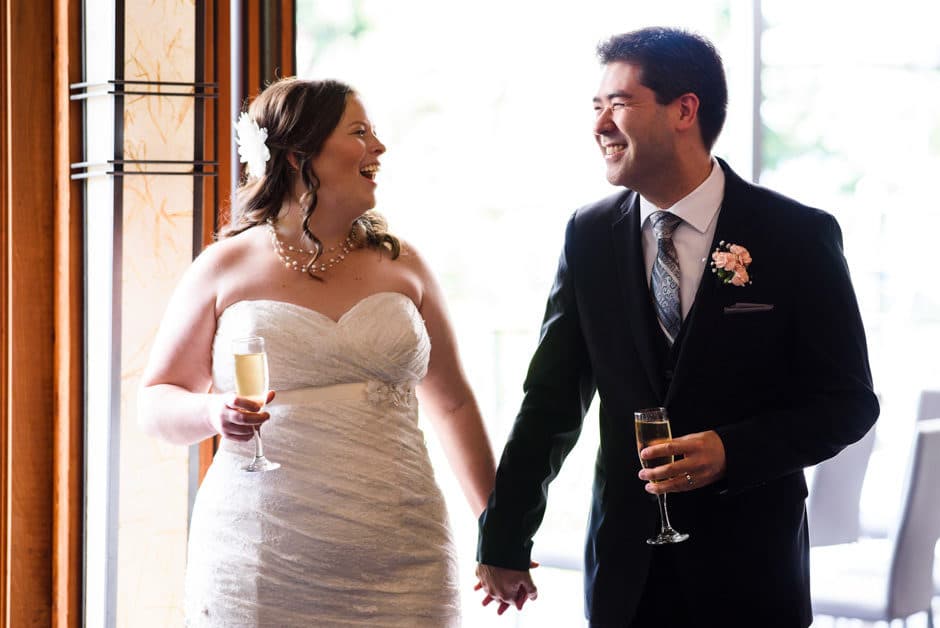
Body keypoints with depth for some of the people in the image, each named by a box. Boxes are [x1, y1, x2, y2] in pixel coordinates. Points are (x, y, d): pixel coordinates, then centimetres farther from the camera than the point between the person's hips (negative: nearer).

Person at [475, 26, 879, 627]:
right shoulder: (589, 235, 2)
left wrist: (731, 452, -20)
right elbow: (551, 399, 5)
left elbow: (848, 401, -5)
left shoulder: (798, 236, -8)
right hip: (625, 569, 3)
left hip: (748, 564, -2)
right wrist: (505, 543, 4)